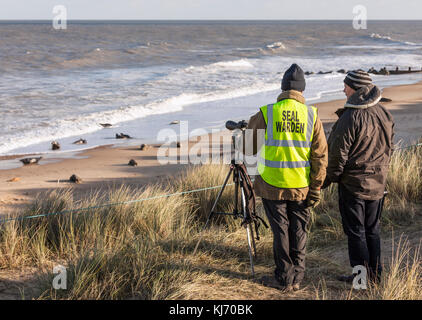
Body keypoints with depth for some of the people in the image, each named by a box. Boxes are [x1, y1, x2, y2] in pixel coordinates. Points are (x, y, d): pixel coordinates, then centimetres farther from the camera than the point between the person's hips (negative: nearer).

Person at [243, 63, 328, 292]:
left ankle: (284, 278, 15)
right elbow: (320, 155, -3)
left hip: (272, 185, -1)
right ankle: (297, 277, 19)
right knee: (298, 231, 13)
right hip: (301, 187, 1)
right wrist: (316, 188, 3)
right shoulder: (311, 115, -3)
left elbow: (248, 148, 3)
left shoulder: (266, 113, -7)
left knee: (280, 230, 9)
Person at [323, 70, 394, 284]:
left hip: (353, 183, -7)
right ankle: (375, 274, 21)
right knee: (372, 230, 15)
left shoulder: (350, 118, -19)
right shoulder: (384, 114, 4)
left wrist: (327, 180, -5)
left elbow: (338, 154, -17)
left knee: (355, 232, 3)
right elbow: (389, 148, 14)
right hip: (377, 183, 7)